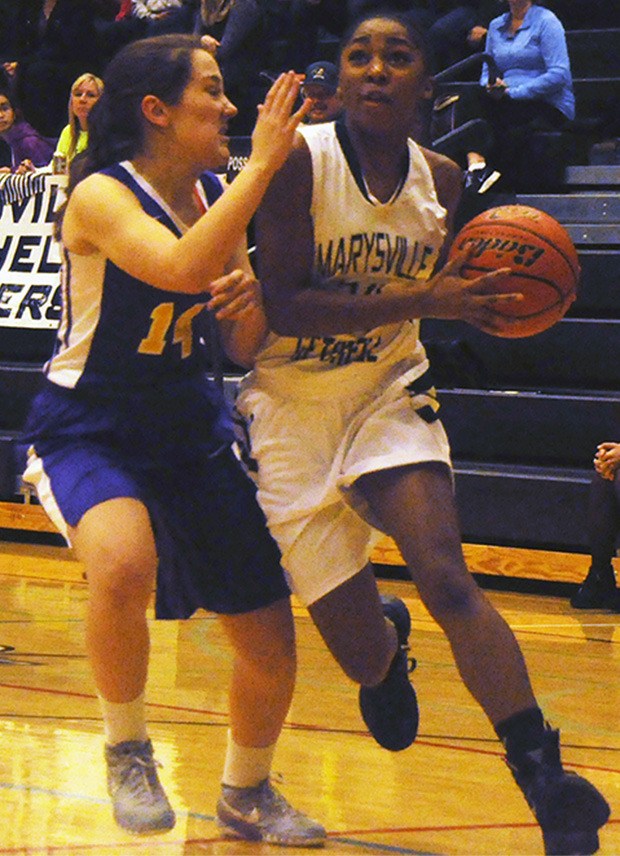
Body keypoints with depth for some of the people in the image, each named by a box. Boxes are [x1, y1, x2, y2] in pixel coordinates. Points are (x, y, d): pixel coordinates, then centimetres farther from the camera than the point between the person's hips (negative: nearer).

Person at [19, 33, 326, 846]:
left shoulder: (217, 197, 2)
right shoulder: (101, 197, -18)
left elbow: (242, 349, 8)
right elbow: (183, 268, -38)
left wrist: (251, 301, -14)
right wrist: (263, 165, -35)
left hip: (190, 428, 7)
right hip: (89, 430, -7)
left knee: (270, 636, 6)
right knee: (124, 565, -37)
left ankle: (247, 794, 34)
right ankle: (127, 749, -11)